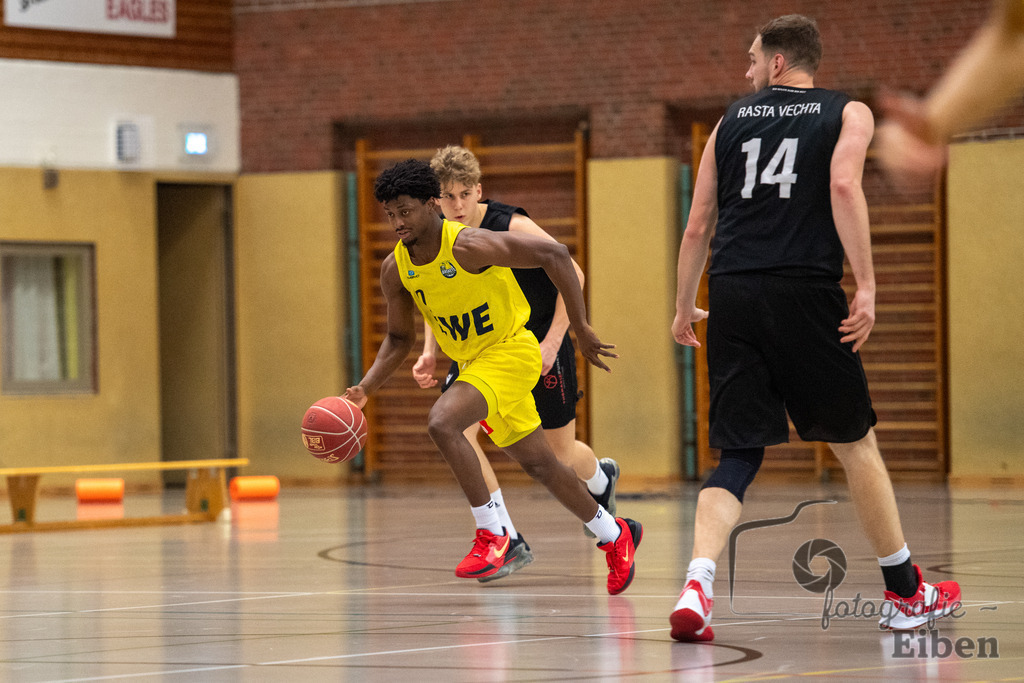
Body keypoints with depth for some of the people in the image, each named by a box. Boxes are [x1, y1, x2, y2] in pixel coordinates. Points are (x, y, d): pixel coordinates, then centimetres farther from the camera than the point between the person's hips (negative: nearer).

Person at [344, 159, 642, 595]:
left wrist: (581, 328, -21)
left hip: (510, 350, -8)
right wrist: (365, 388, -6)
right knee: (538, 464, 16)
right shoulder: (395, 269, -4)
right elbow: (399, 338, 10)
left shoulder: (468, 247, -25)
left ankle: (491, 534, -17)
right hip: (471, 360, 8)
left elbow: (553, 255, -23)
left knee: (442, 423, -29)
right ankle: (614, 534, 35)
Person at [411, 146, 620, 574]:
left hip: (538, 342, -4)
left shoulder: (512, 227, -23)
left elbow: (573, 275, -18)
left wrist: (552, 341, -23)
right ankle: (508, 542, -15)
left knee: (562, 454, 9)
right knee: (455, 429, -21)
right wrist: (430, 353, -5)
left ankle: (601, 479, 50)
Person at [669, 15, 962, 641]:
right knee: (856, 443, 12)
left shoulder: (731, 121, 18)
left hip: (732, 291, 3)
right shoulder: (848, 113, 9)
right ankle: (907, 595, 22)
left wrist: (684, 308, 26)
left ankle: (696, 589, -18)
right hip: (805, 289, -2)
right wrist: (866, 287, -13)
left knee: (738, 455, 5)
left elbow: (698, 226, 16)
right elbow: (843, 186, -10)